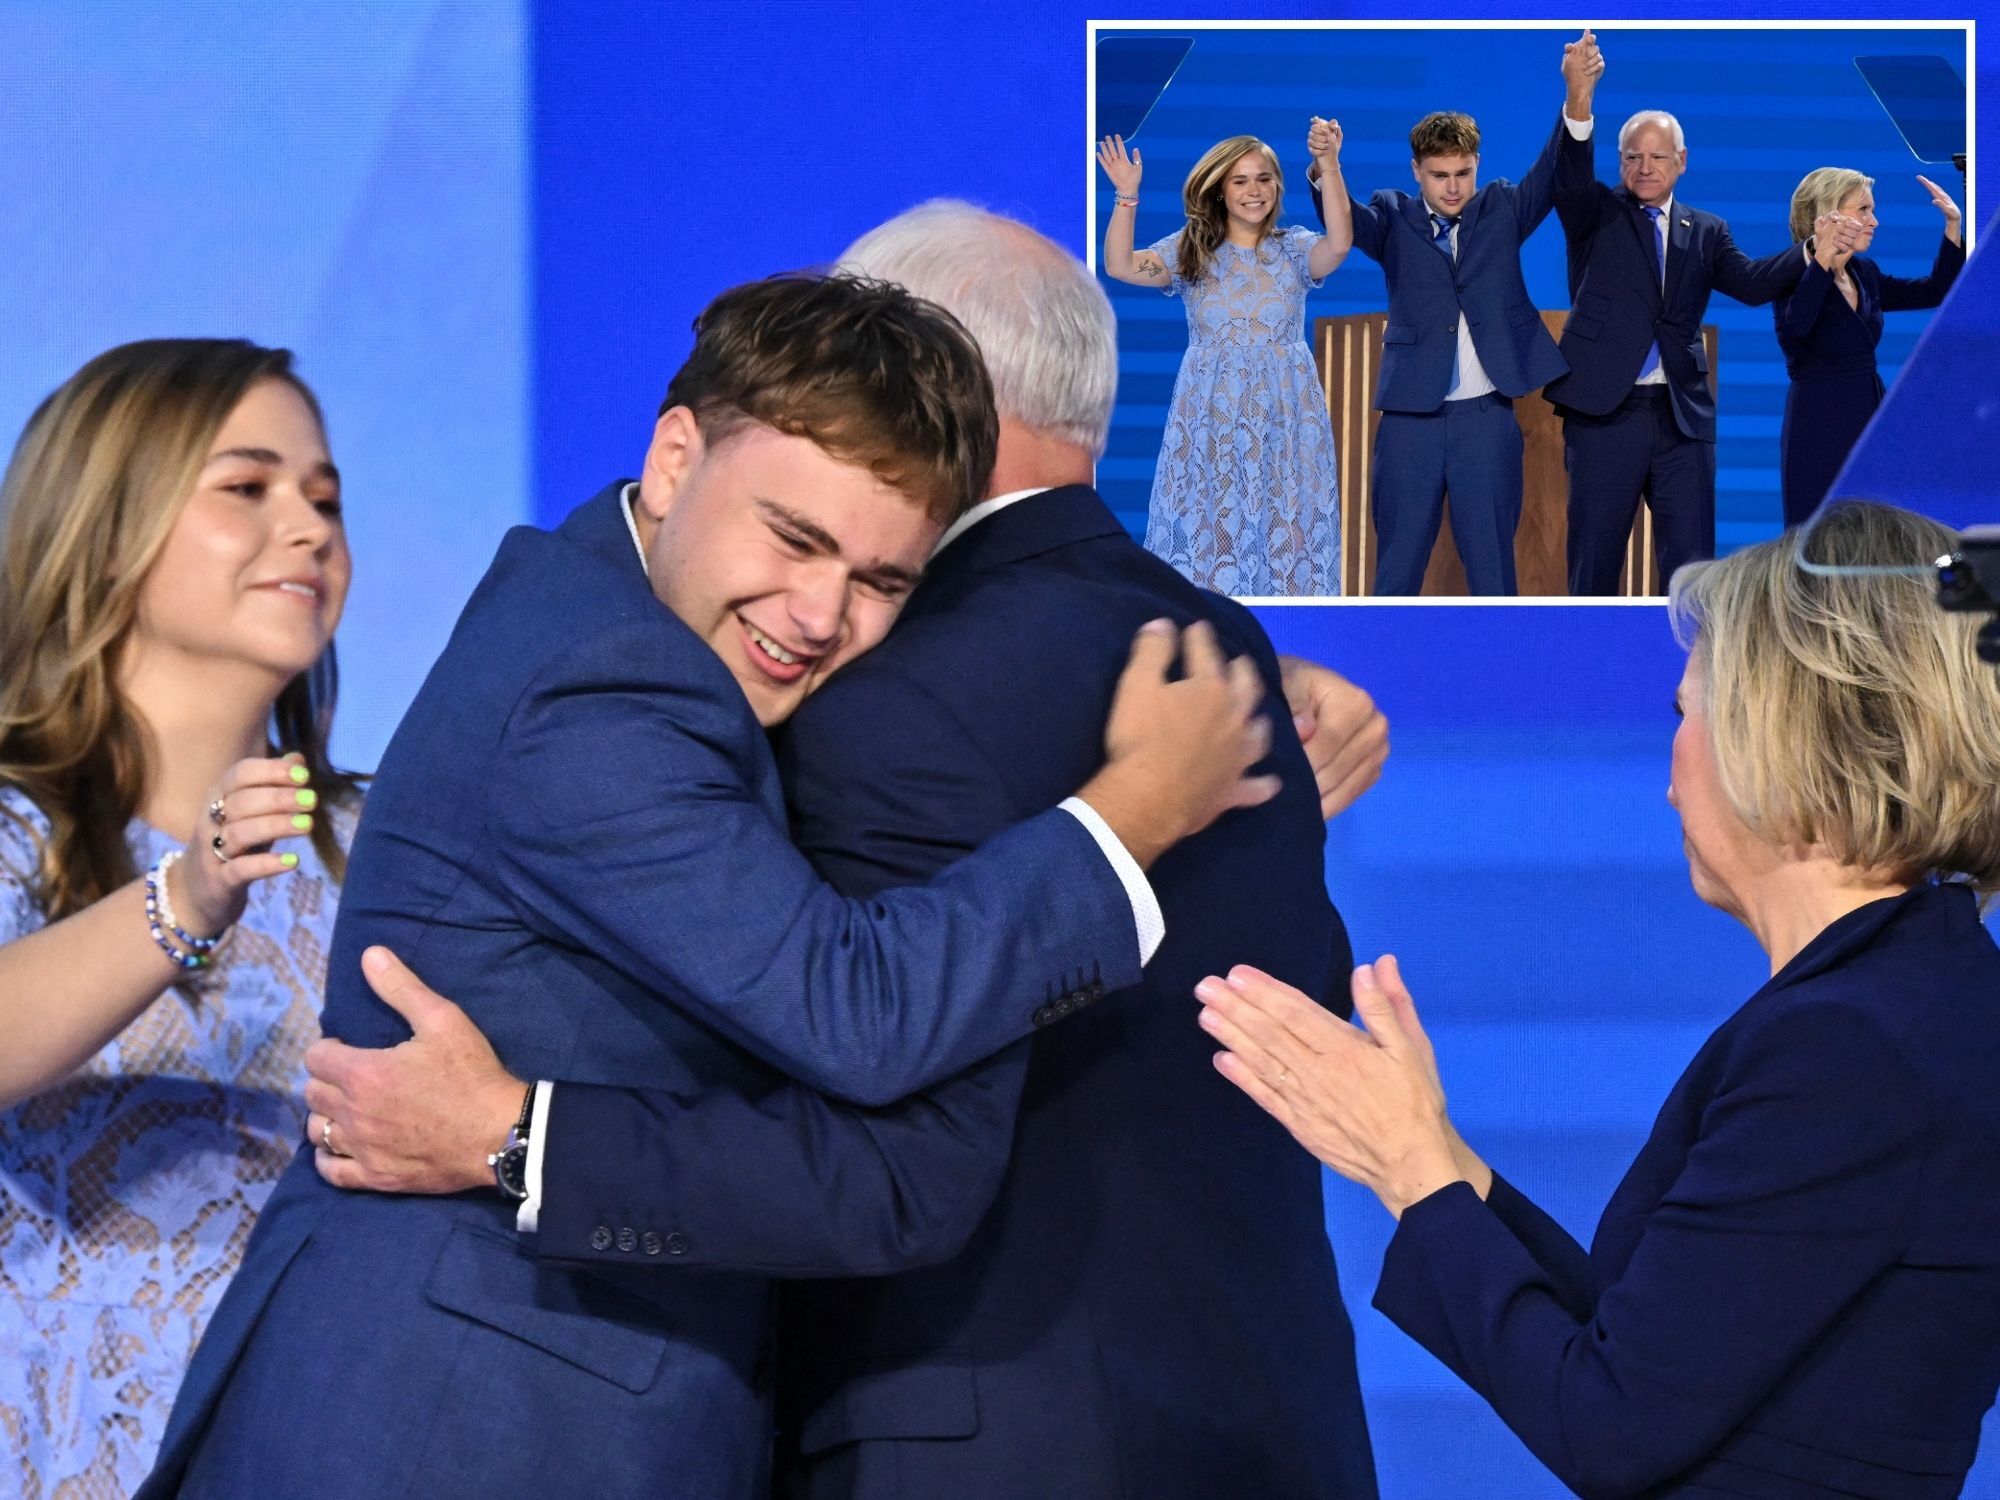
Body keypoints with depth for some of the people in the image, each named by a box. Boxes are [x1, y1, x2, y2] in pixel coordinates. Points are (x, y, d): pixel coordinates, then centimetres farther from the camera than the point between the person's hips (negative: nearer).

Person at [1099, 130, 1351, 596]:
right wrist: (1127, 197, -17)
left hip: (1284, 414, 0)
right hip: (1210, 414, 1)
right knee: (1209, 523, 1)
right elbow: (1119, 266, -6)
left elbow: (1339, 245, -19)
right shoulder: (1191, 248, 5)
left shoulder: (1295, 248, 3)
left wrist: (1329, 169, -27)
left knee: (1283, 525, 0)